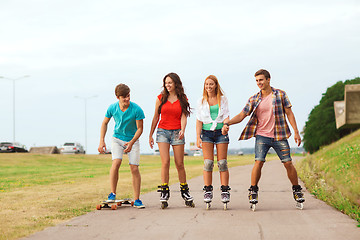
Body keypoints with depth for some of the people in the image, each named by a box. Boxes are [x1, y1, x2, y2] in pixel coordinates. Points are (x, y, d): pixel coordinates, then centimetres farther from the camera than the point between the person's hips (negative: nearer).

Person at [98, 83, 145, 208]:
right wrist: (102, 141, -4)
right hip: (117, 138, 1)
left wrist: (131, 143, -26)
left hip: (133, 140, -1)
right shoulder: (112, 108, -13)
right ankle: (112, 194, -14)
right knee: (116, 162, -22)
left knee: (134, 168, -8)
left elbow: (140, 129, -13)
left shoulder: (136, 109, -21)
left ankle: (137, 200, 1)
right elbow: (105, 123, 4)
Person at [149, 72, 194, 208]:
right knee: (165, 162, -11)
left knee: (179, 164, 1)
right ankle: (164, 192, -8)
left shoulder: (183, 99, 5)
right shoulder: (161, 98, 7)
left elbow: (183, 116, -3)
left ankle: (185, 192, 13)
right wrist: (150, 135, 12)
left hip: (177, 132, 0)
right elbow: (156, 117, 12)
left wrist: (182, 130, -22)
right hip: (162, 131, 0)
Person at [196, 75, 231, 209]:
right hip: (206, 132, 1)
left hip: (221, 132, 0)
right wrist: (198, 137, 0)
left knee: (222, 163, -4)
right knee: (208, 163, -7)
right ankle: (207, 191, -4)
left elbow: (226, 116, 2)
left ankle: (225, 191, -1)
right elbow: (199, 120, 9)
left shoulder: (222, 99, 8)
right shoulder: (201, 101, 10)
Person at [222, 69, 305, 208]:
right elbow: (242, 115, 4)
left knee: (288, 163, 0)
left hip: (279, 136, 0)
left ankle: (297, 191, 16)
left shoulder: (280, 95, 2)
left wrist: (296, 132, -2)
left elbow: (289, 113, 3)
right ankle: (253, 191, -2)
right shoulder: (254, 99, 4)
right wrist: (227, 123, -11)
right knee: (258, 162, -15)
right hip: (262, 136, 0)